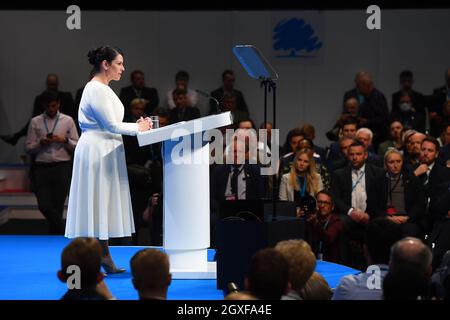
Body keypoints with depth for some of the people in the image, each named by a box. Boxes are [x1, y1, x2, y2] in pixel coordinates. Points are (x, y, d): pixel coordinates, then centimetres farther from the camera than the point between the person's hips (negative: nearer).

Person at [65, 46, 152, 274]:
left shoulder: (104, 89, 17)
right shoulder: (96, 90, -15)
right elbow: (111, 125, -18)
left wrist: (136, 125, 7)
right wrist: (137, 128, -6)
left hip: (105, 152, 10)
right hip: (96, 150, -10)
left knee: (104, 204, 10)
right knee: (96, 202, -7)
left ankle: (105, 259, 13)